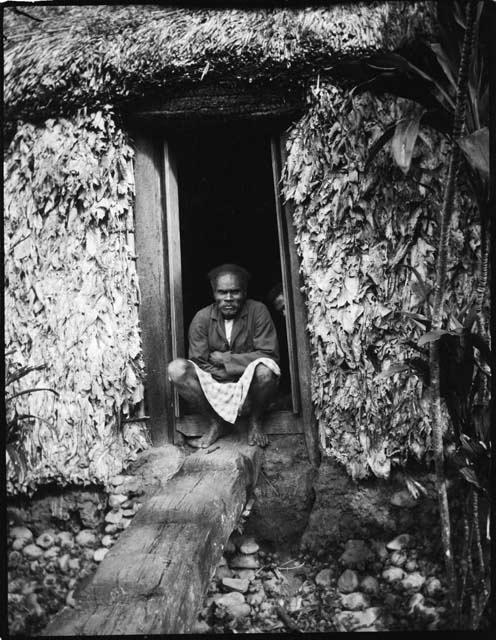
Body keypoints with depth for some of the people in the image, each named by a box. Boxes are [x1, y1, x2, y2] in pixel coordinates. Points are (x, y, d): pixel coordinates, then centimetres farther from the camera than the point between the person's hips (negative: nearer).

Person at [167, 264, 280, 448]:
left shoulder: (257, 311, -9)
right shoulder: (202, 318, -5)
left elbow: (270, 355, -15)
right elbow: (198, 364, -8)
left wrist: (226, 359, -16)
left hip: (250, 386, -1)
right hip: (214, 388, 2)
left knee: (264, 369, -35)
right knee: (176, 368, -22)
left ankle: (255, 421, -2)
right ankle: (214, 423, -2)